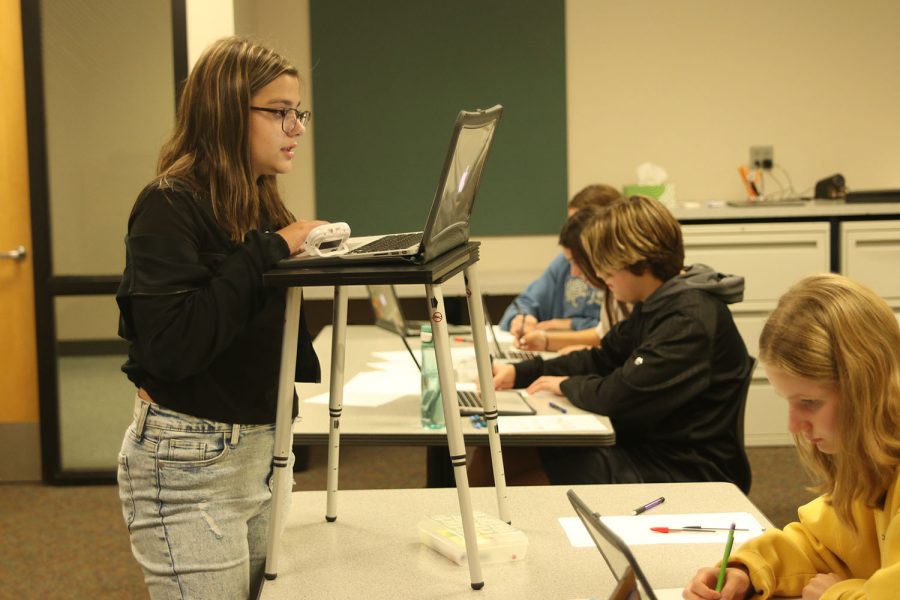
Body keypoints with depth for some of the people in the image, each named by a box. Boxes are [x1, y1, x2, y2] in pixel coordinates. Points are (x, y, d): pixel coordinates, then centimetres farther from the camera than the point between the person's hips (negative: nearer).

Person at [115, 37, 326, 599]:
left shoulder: (261, 207, 11)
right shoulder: (170, 206, -12)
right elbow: (172, 345, -25)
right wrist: (266, 252, -20)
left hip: (262, 448, 8)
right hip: (189, 464, -8)